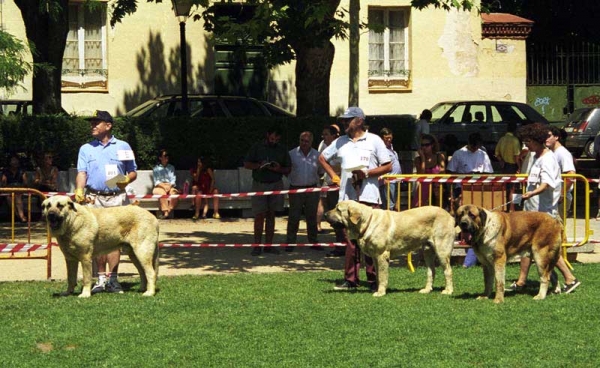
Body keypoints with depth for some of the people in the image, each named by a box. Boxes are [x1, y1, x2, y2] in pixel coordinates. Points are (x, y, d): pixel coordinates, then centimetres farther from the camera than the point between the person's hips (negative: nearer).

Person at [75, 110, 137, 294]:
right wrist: (79, 190, -18)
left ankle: (112, 279, -1)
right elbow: (82, 173, 1)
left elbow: (133, 172, 10)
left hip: (117, 198, -1)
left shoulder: (123, 147, 7)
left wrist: (127, 179, -12)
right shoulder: (86, 149, 10)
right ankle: (101, 278, 9)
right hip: (94, 199, 1)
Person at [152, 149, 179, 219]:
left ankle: (170, 210, -40)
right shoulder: (156, 169, 13)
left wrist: (169, 186, -12)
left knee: (174, 192, -34)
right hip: (159, 187, -2)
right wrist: (164, 186, -16)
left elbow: (173, 179, 9)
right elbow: (156, 181, 2)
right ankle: (165, 212, -45)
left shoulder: (171, 167, 20)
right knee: (162, 193, -38)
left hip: (170, 186, 2)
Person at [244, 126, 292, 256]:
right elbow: (246, 164, 4)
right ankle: (257, 246, -4)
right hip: (259, 184, -2)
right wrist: (259, 165, -15)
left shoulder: (282, 150, 9)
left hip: (276, 185, 2)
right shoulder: (257, 147, 3)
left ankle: (269, 245, 8)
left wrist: (279, 169, -11)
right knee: (259, 215, -6)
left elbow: (288, 169, 11)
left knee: (271, 215, 5)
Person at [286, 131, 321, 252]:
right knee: (294, 217, -4)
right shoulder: (292, 154, 0)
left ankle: (313, 241, 17)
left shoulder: (317, 155, 5)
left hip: (312, 189, 2)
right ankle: (290, 243, 1)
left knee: (312, 217, 9)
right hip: (296, 189, -2)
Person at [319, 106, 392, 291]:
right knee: (350, 238, 3)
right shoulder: (340, 142, 14)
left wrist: (367, 173, -10)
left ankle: (374, 280, -2)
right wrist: (334, 176, 15)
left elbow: (387, 166, 3)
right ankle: (350, 280, 7)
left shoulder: (374, 141, 3)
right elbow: (322, 158, 27)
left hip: (369, 196, -4)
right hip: (347, 197, 4)